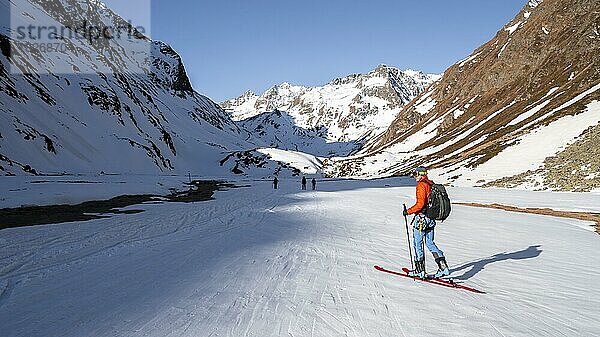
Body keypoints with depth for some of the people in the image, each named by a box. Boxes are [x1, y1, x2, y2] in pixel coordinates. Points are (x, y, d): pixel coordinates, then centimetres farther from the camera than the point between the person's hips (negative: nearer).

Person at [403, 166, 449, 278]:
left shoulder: (421, 185, -15)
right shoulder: (432, 184, 11)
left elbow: (420, 204, -22)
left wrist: (408, 211, -13)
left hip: (422, 218, -9)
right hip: (431, 218, 9)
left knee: (417, 244, 2)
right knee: (430, 243, 16)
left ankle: (420, 270, 7)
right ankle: (443, 266, 10)